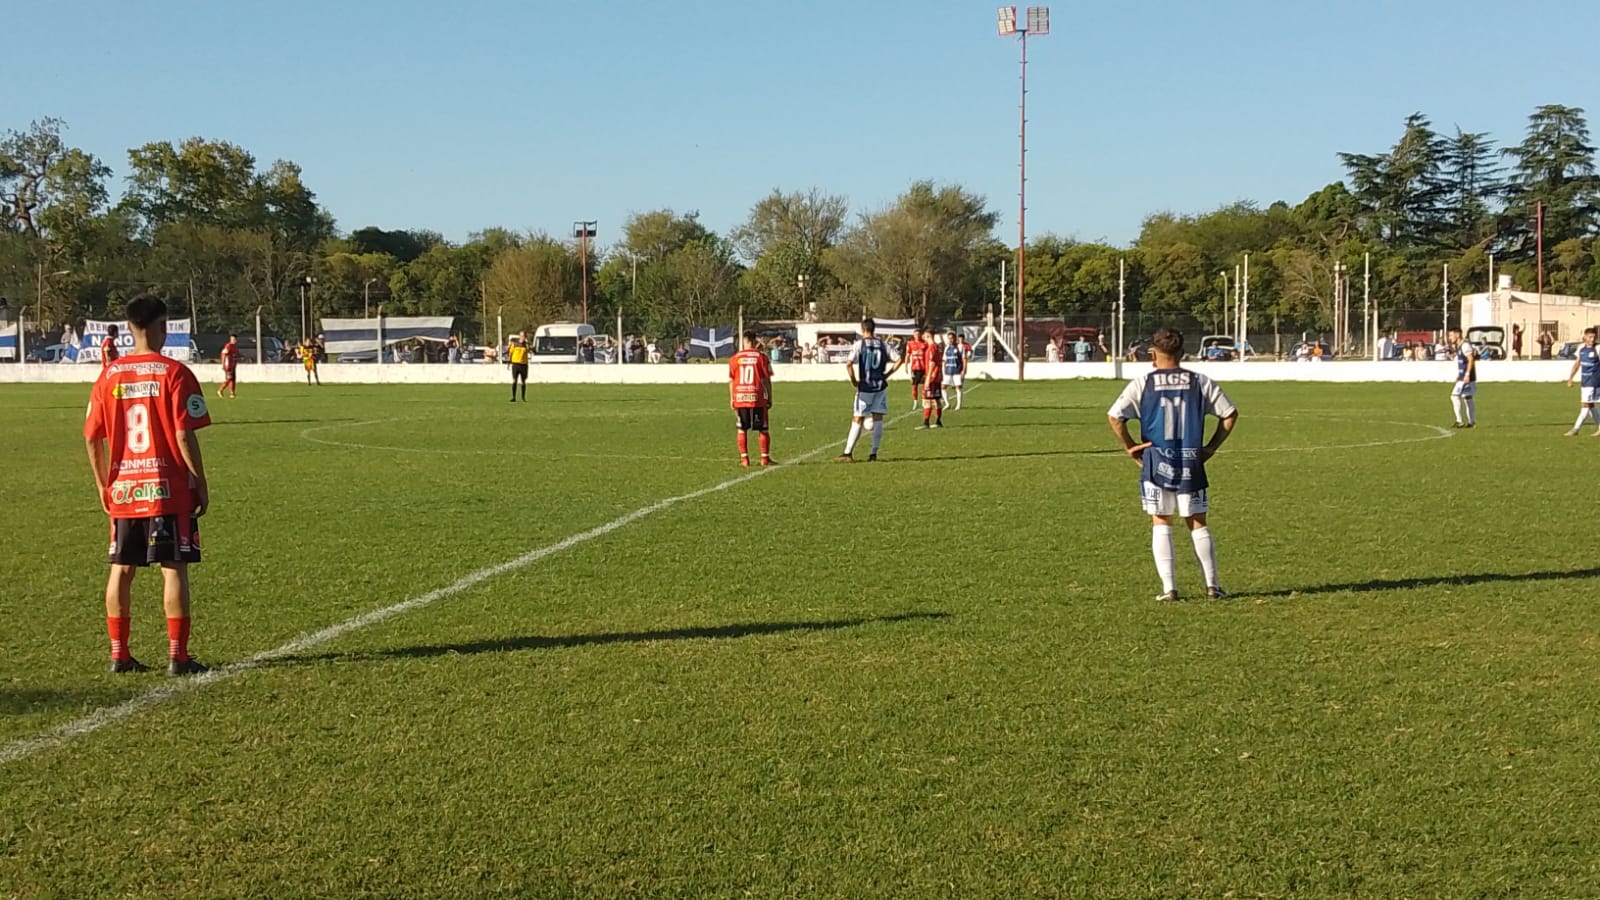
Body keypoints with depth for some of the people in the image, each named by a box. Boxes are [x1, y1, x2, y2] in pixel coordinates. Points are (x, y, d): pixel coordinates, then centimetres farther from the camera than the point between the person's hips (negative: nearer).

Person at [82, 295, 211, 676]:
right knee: (174, 569, 0)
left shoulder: (109, 377, 5)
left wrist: (103, 486, 17)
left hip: (123, 490, 4)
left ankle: (119, 654, 16)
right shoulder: (174, 373, -9)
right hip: (169, 489, -4)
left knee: (121, 569, 12)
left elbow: (93, 439, 6)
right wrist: (201, 483, -4)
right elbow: (184, 436, -13)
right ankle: (178, 656, 0)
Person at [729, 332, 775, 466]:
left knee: (742, 429, 10)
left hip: (740, 398, 2)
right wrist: (770, 399, 5)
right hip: (758, 399, -2)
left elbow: (731, 381, 5)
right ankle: (765, 457, 6)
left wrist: (731, 399, 12)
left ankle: (744, 458, 6)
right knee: (762, 429, 7)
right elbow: (767, 380, -3)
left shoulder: (734, 358, 3)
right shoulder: (761, 357, -3)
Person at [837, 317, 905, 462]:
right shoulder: (883, 345, 4)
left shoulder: (859, 344, -7)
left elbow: (849, 364, -19)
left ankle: (848, 453, 3)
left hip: (865, 387, -3)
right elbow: (900, 359, 2)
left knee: (857, 420, 2)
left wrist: (853, 380, -6)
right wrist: (887, 374, 8)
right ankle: (874, 454, 6)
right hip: (880, 387, 3)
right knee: (878, 418, 6)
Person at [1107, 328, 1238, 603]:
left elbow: (1114, 416, -10)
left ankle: (1168, 588, 1)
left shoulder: (1142, 383, -2)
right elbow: (1230, 414, 6)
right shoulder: (1200, 382, 4)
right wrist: (1211, 447, 11)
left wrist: (1130, 446, 1)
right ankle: (1213, 585, 11)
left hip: (1156, 463, -1)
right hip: (1191, 463, 1)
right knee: (1198, 524, 11)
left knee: (1161, 524, 6)